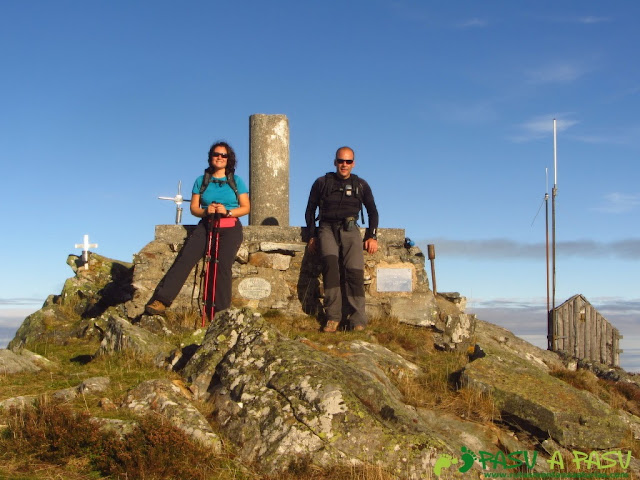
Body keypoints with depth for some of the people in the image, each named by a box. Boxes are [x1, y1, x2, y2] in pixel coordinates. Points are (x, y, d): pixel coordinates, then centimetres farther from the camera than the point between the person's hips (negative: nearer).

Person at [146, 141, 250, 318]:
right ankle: (161, 300, -26)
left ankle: (220, 312, -21)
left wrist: (227, 211, -12)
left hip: (230, 228, -1)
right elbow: (193, 208, 11)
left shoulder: (236, 181, 11)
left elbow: (246, 207, 6)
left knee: (222, 264, -23)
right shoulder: (201, 181, 15)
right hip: (206, 226, 2)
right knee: (185, 258, -19)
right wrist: (206, 211, -11)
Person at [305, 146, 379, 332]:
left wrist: (372, 237, 9)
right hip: (327, 228, -1)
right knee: (330, 262, -31)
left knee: (355, 270, -23)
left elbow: (372, 212, 21)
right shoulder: (322, 183, 12)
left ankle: (358, 322, -25)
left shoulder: (361, 185, 15)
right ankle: (332, 317, -30)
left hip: (350, 230, 1)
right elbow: (310, 210, 16)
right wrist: (312, 236, 6)